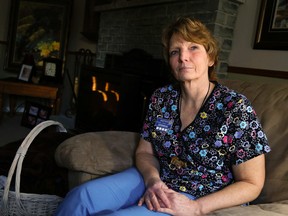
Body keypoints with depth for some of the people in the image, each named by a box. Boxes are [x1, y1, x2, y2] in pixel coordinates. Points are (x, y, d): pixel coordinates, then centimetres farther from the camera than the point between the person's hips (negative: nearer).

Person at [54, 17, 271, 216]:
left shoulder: (235, 108, -16)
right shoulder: (161, 98, -2)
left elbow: (251, 183, -12)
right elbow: (145, 152, 7)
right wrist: (153, 180, -15)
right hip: (159, 180, 5)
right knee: (81, 196, -16)